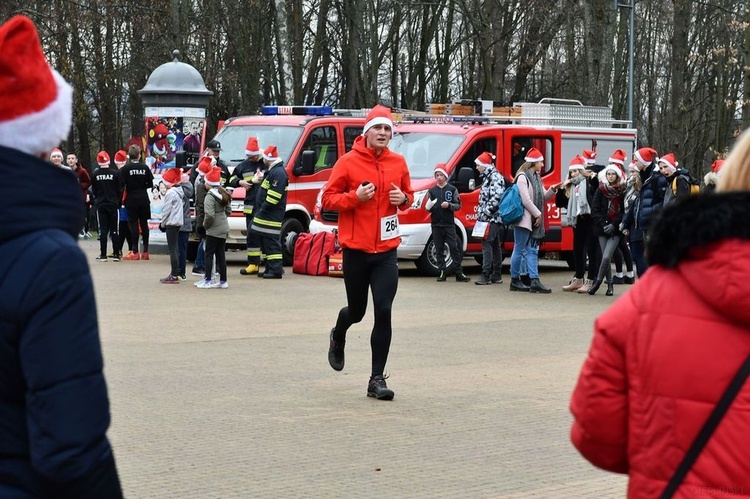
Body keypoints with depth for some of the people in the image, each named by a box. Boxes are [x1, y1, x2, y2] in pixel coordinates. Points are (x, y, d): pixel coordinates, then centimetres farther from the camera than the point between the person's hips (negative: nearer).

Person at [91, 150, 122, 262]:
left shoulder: (95, 174, -5)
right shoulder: (115, 173, -7)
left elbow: (93, 190, 4)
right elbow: (120, 190, -2)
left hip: (100, 205, 1)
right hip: (113, 204, -1)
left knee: (103, 229, 3)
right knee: (114, 229, 4)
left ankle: (103, 255, 0)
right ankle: (116, 254, 2)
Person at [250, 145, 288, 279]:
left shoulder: (278, 173, -16)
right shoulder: (273, 171, 19)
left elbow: (274, 195, -24)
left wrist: (264, 208, -20)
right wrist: (260, 210, 21)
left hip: (271, 217, -11)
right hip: (267, 216, 11)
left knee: (271, 243, -11)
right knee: (265, 242, 14)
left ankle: (276, 270, -11)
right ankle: (270, 268, 19)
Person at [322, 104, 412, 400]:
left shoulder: (398, 163, 5)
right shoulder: (348, 162, -5)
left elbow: (408, 195, 20)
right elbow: (328, 199, -3)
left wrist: (403, 199, -4)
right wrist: (355, 196, -18)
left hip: (386, 251, 2)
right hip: (356, 250, -2)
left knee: (383, 312, -8)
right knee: (357, 310, 11)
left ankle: (377, 379, -1)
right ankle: (338, 337, 49)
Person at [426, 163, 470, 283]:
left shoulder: (452, 189, 5)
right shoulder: (432, 191, 10)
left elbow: (458, 205, 3)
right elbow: (428, 208, 10)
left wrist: (449, 205, -15)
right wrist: (428, 207, -12)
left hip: (449, 224, -2)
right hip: (436, 225, 2)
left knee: (454, 248, -5)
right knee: (439, 249, 3)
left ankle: (459, 273, -4)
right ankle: (442, 272, 7)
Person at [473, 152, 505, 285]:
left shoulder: (495, 177, -12)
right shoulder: (487, 177, 19)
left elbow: (496, 198, -22)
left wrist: (486, 213, -19)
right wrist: (481, 213, 16)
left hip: (492, 218, -10)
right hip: (488, 218, 10)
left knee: (487, 245, -13)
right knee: (495, 246, 11)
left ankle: (486, 275, -16)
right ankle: (497, 275, 14)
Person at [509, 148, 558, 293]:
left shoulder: (536, 177, 16)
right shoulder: (522, 177, -12)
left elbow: (543, 197, 18)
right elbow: (526, 200, -18)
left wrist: (552, 190, 1)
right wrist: (537, 214, -14)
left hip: (534, 220, 9)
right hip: (524, 219, -9)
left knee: (532, 250, 5)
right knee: (519, 250, -1)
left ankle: (534, 281, 3)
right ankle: (515, 281, 5)